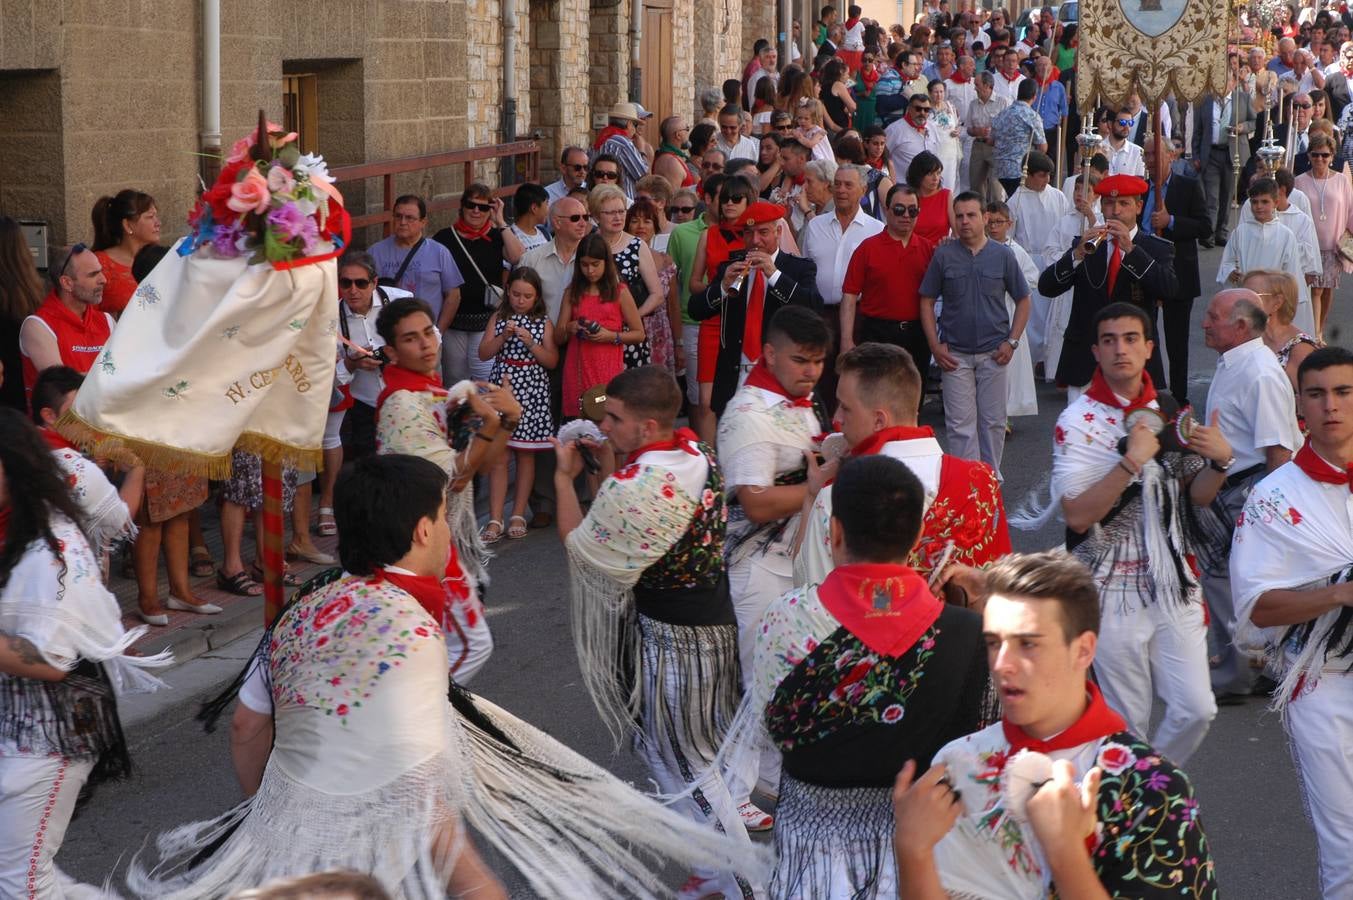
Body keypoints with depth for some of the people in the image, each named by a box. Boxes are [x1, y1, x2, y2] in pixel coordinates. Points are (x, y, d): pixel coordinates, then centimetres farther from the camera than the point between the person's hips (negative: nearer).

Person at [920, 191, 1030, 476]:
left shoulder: (1003, 255, 1)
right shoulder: (943, 255, 0)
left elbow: (1023, 300, 7)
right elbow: (926, 301, 4)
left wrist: (1012, 342, -2)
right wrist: (935, 346, -4)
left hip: (993, 353, 1)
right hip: (955, 354, -1)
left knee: (993, 421, 7)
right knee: (960, 423, -1)